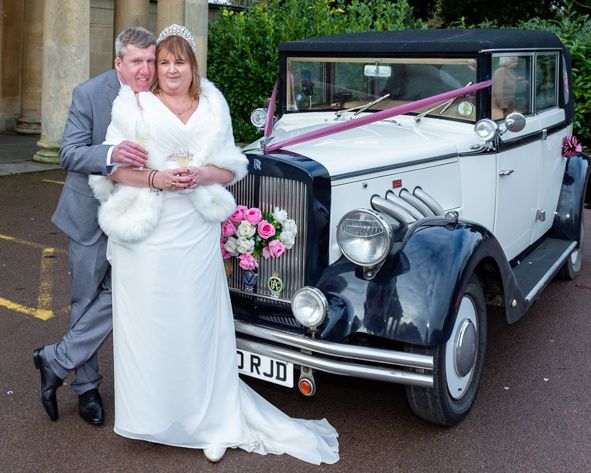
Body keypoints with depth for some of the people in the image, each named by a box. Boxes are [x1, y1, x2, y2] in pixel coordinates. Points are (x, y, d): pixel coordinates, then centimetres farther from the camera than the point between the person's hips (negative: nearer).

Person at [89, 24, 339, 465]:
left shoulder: (214, 106, 10)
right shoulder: (133, 105, 2)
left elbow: (232, 167, 10)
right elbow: (113, 167, -2)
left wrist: (204, 174, -10)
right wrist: (156, 178, -18)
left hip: (197, 236, 2)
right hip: (147, 237, -1)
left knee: (199, 325, 5)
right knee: (148, 325, 4)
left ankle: (211, 421, 17)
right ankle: (150, 411, 22)